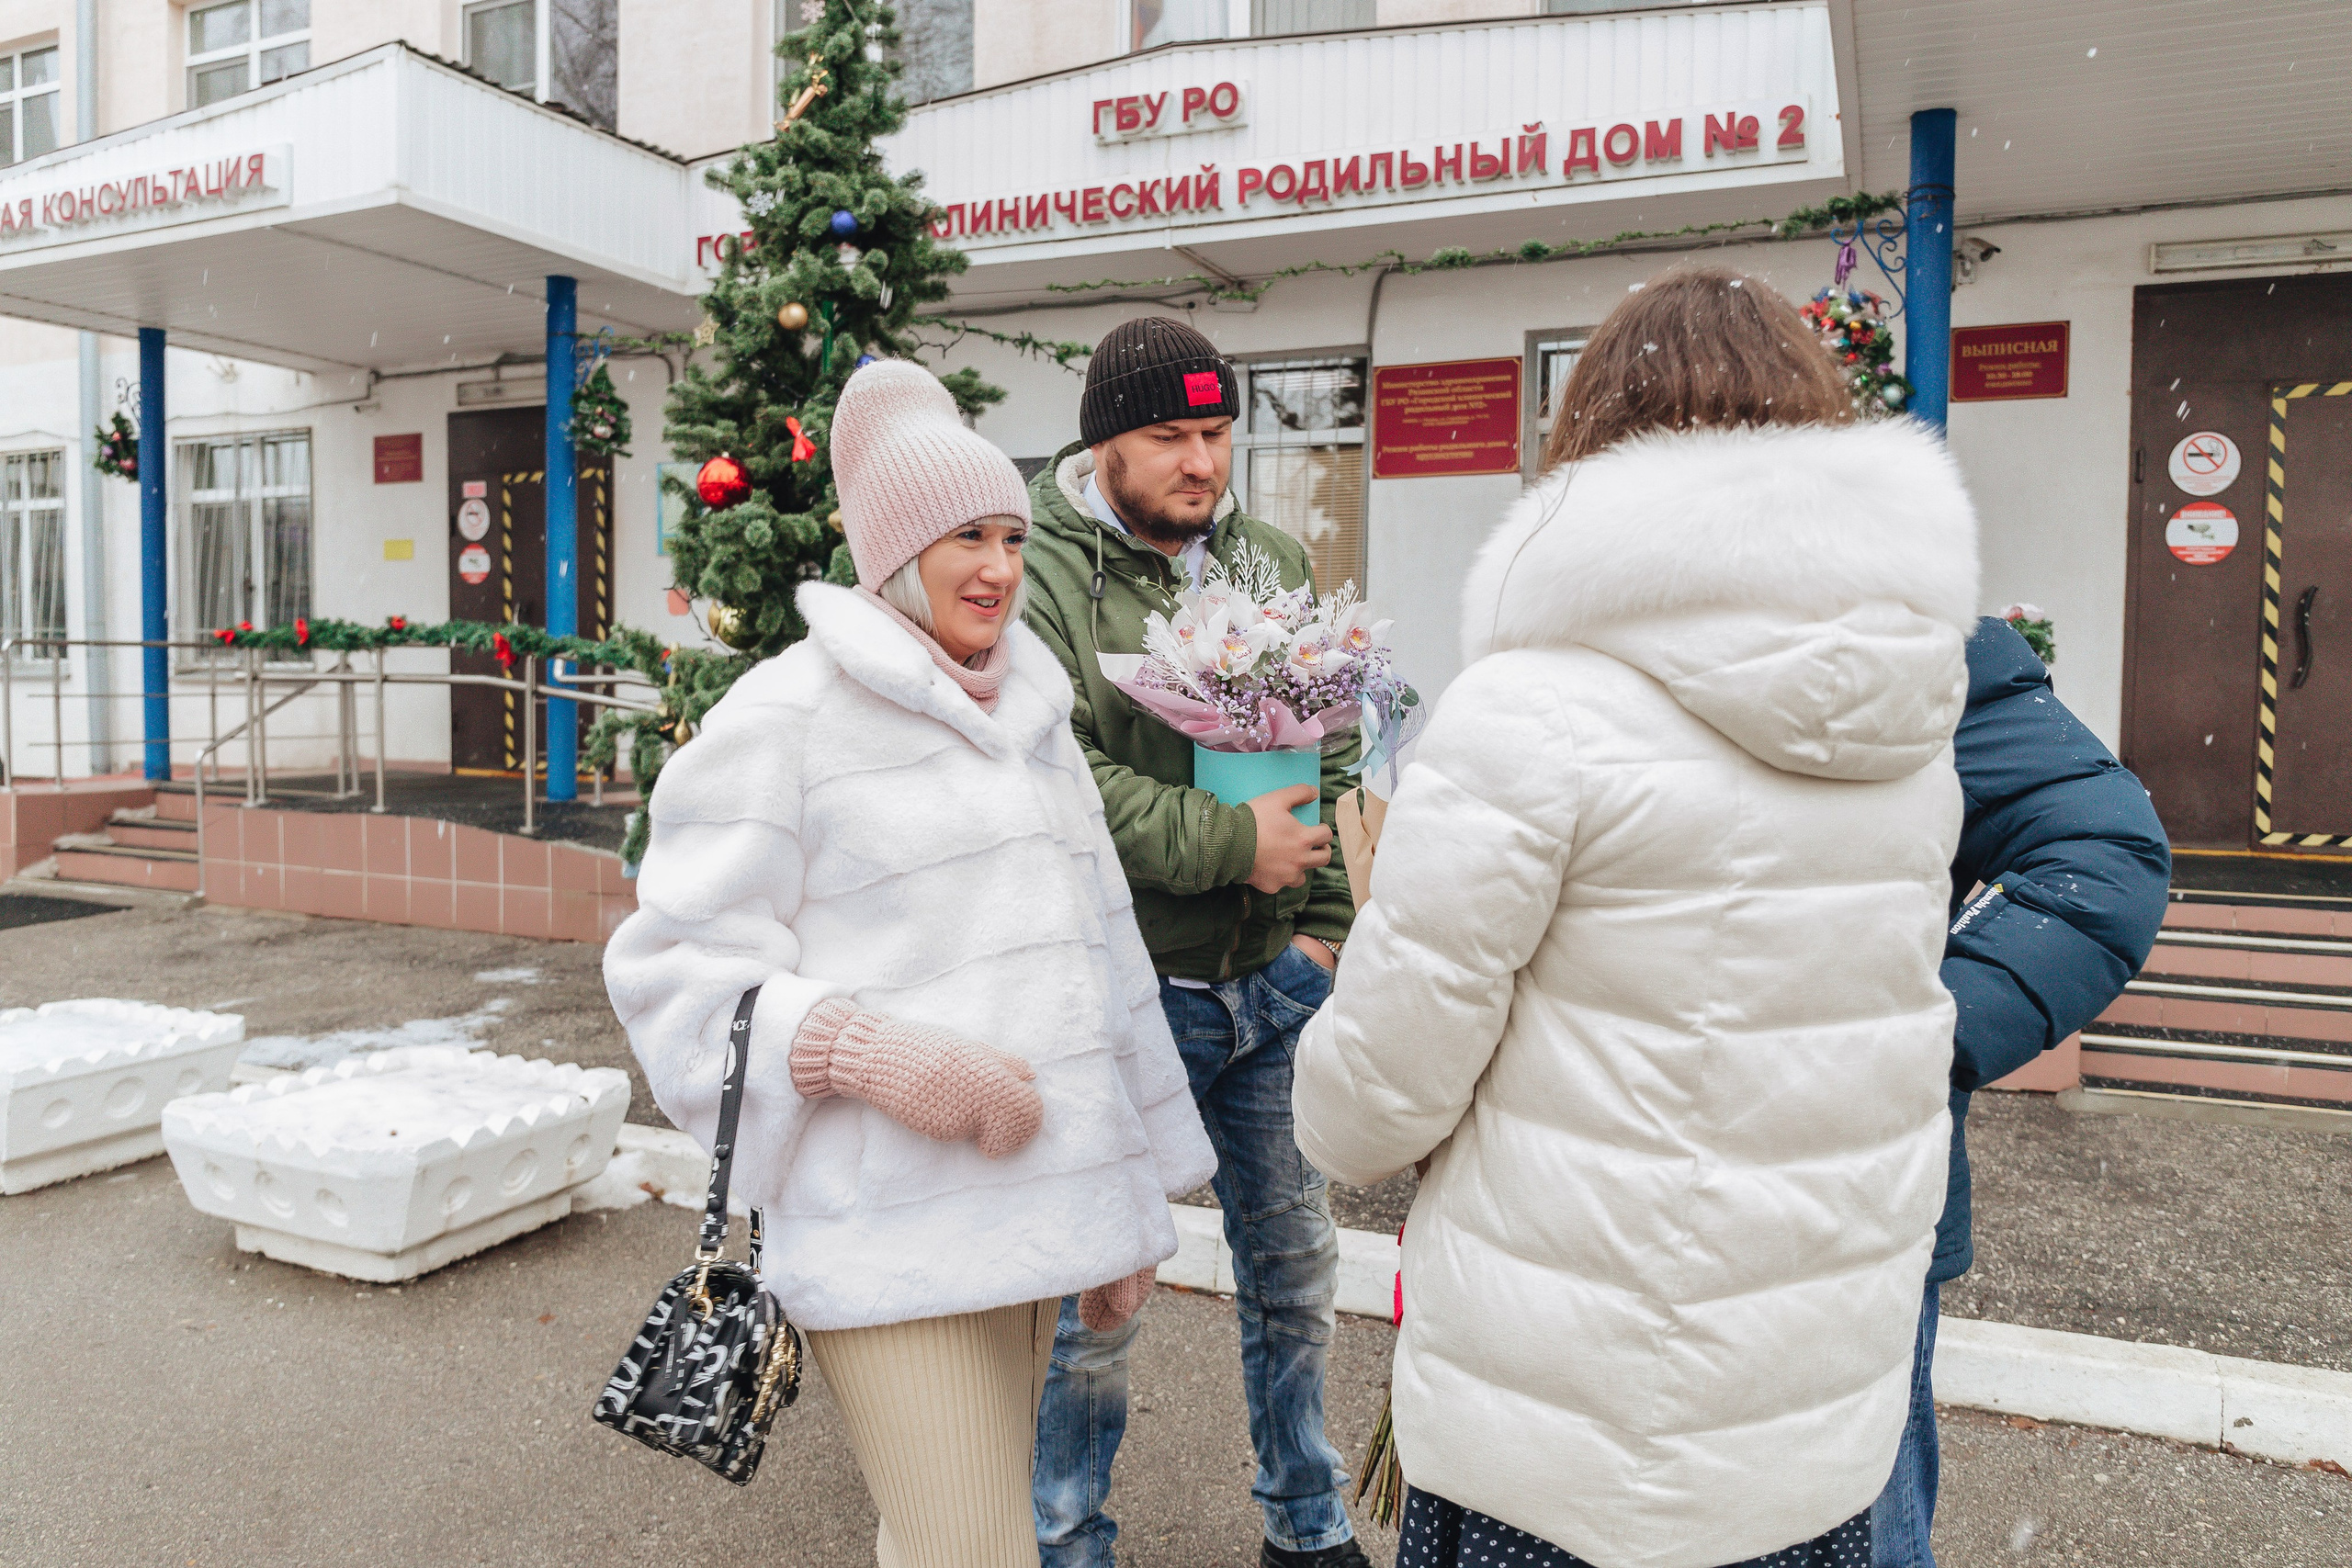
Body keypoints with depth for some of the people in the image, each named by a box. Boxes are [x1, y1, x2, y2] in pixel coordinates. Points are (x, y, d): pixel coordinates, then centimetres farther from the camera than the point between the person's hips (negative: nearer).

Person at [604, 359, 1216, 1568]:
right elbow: (682, 973, -7)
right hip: (889, 1235, -6)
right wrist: (879, 1052, -22)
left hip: (1031, 1197, 6)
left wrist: (1134, 1201, 20)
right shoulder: (784, 716, -5)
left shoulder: (1030, 715, 16)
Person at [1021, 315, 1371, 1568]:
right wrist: (1228, 843, -22)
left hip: (1273, 985, 6)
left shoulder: (1276, 564, 8)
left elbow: (1337, 758, 12)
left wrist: (1324, 926, 4)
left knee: (1294, 1264, 19)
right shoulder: (1040, 577, -10)